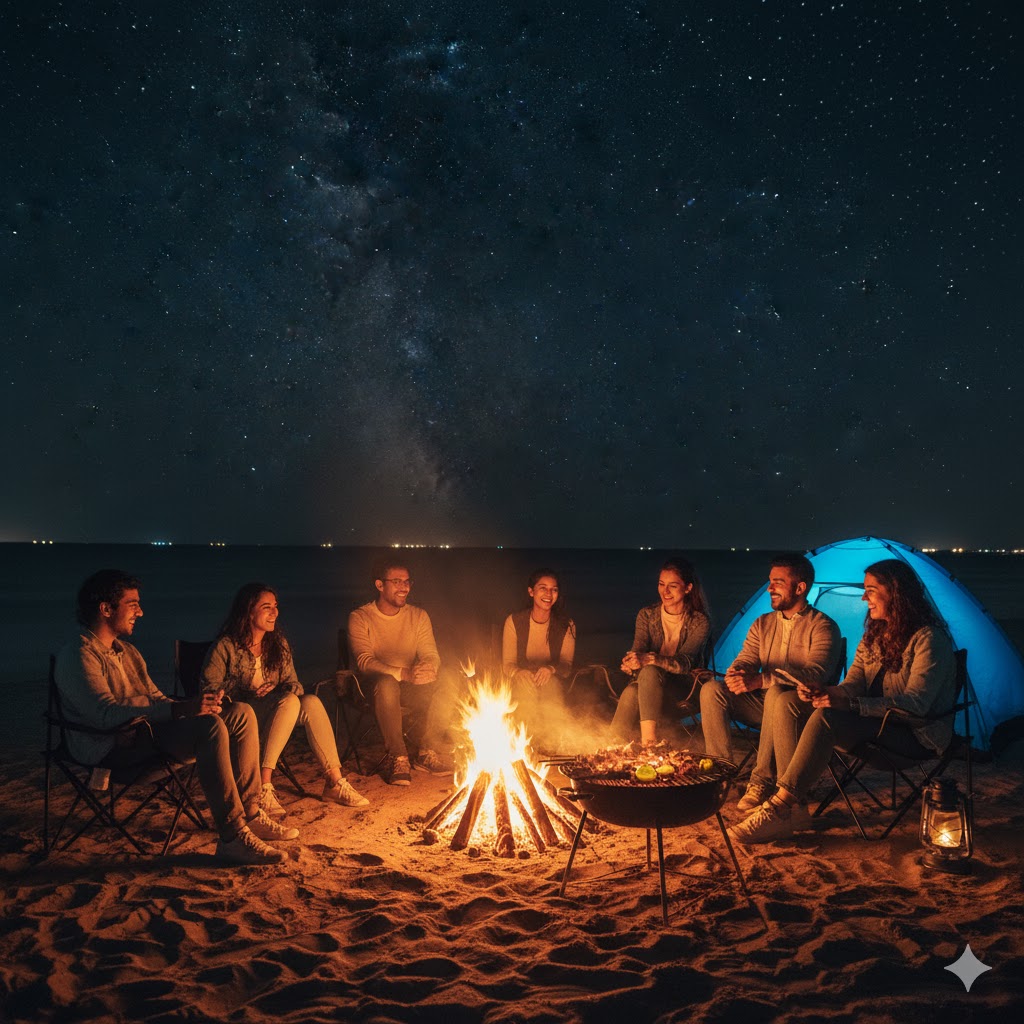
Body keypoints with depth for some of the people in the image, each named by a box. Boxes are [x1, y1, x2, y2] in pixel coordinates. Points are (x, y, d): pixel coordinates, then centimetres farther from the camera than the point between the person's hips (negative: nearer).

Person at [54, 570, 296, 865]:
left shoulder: (126, 651, 20)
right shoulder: (79, 656, -12)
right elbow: (107, 714, -26)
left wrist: (193, 705, -3)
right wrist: (179, 710, -36)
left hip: (146, 731, 9)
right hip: (115, 748, -9)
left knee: (241, 714, -4)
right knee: (210, 728, -31)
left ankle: (250, 813, -1)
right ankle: (232, 838, -28)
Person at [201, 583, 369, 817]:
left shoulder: (279, 644, 10)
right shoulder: (225, 647, -8)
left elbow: (292, 681, 12)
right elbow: (209, 689, -8)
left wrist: (292, 690, -12)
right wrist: (248, 693, -18)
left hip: (273, 713, 5)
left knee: (311, 701, -27)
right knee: (289, 702, -34)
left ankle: (334, 782, -26)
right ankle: (263, 787, -35)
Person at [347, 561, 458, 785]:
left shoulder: (418, 616, 7)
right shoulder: (360, 618, -6)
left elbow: (431, 655, -1)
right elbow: (364, 661, -19)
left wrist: (429, 667, -29)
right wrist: (402, 673, -36)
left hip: (411, 686, 4)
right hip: (375, 683, -4)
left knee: (446, 681, -24)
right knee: (387, 684, -39)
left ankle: (427, 752, -14)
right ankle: (397, 757, -27)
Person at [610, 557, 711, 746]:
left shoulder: (700, 622, -6)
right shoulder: (646, 615, 5)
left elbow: (685, 662, -20)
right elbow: (638, 651, -6)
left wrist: (650, 659, -39)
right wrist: (631, 663, -33)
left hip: (685, 686, -3)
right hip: (649, 683, 3)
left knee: (650, 672, -36)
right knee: (631, 692, -34)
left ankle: (648, 738, -43)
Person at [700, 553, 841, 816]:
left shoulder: (823, 627, -9)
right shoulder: (762, 624, 12)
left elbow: (816, 674, -24)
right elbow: (745, 660, 5)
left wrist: (761, 680, -36)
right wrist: (735, 674, -24)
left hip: (804, 710, -6)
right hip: (764, 705, 6)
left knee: (778, 697, -40)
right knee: (712, 689, -16)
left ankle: (762, 781, -25)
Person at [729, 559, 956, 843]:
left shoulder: (928, 639, -15)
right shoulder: (875, 635, 12)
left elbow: (915, 703, -24)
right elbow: (853, 684, 6)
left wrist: (850, 705, -34)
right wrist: (824, 692, -18)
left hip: (918, 735, -8)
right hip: (879, 724, 8)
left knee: (827, 718, -30)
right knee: (823, 713, -21)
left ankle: (779, 810, -30)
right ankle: (780, 810, -28)